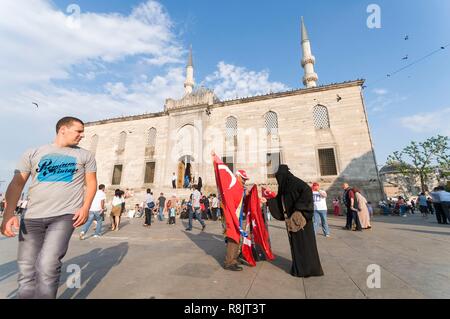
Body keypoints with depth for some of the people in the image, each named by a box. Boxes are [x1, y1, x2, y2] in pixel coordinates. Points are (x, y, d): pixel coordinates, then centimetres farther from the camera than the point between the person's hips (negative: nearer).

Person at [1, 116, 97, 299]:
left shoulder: (85, 155, 9)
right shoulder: (33, 153, 12)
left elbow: (91, 183, 8)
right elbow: (17, 183, 6)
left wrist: (85, 207, -5)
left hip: (66, 215, -2)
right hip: (32, 216, 2)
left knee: (47, 267, -14)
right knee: (26, 271, 6)